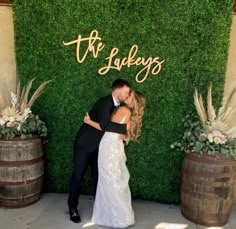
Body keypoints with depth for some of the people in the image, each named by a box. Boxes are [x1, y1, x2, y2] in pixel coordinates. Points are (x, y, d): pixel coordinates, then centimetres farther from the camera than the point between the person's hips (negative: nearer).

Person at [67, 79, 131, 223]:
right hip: (85, 144, -7)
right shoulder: (104, 103, -27)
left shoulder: (118, 105, 0)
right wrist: (124, 128, -31)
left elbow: (116, 123, 9)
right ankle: (73, 208, 18)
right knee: (78, 176, 3)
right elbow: (105, 125, -41)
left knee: (98, 175, 12)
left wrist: (124, 133, -10)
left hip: (98, 146, 7)